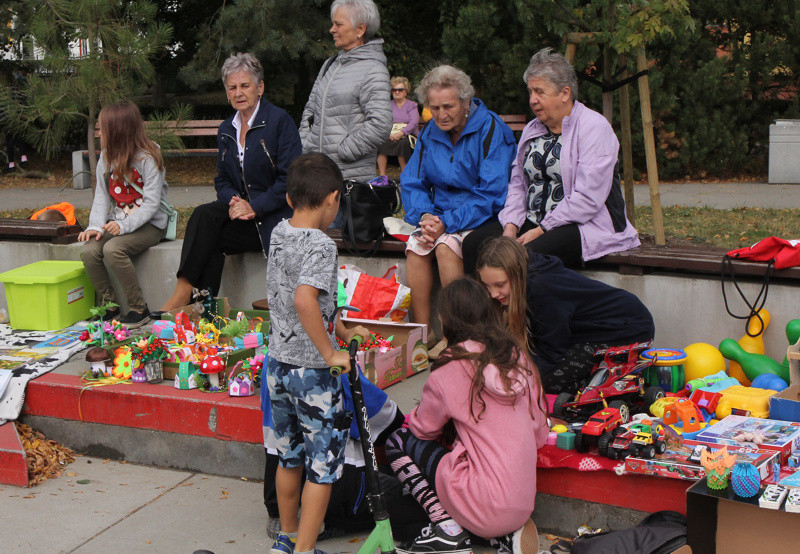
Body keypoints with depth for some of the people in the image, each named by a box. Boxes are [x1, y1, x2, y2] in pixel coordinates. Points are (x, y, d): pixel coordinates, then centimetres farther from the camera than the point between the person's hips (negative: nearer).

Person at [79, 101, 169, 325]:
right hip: (117, 222, 6)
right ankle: (109, 305, -6)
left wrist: (124, 225, -29)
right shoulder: (106, 158, 9)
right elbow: (101, 196, 7)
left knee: (113, 249, -32)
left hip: (149, 225, -6)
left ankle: (139, 309, -19)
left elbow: (151, 202, -17)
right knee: (89, 251, -22)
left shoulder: (148, 158, -11)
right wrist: (96, 226, -11)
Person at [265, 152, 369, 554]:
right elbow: (305, 300, -34)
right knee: (323, 464, 5)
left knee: (289, 456, 22)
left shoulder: (279, 233, 6)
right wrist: (331, 354, -25)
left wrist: (343, 331, 23)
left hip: (278, 364, 8)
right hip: (313, 371, -8)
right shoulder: (321, 245, -19)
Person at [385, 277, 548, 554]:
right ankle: (509, 531, 12)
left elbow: (424, 430, 7)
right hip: (525, 505, 6)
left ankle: (447, 530, -3)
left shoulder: (447, 375, -11)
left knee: (398, 442, 8)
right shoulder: (519, 357, 4)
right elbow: (539, 435, 11)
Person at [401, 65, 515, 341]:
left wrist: (448, 222, -23)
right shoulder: (430, 134, 10)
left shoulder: (491, 130, -10)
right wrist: (425, 215, -12)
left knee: (445, 246, -32)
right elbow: (411, 183, 11)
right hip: (440, 214, 5)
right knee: (415, 246, -24)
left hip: (483, 218, -5)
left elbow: (492, 194, -16)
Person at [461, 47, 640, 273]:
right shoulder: (532, 130, 18)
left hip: (582, 226, -7)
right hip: (532, 221, 7)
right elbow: (516, 185, 16)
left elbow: (587, 199, -17)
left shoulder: (594, 128, -8)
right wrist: (510, 227, -3)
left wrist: (540, 231, -17)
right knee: (473, 245, -17)